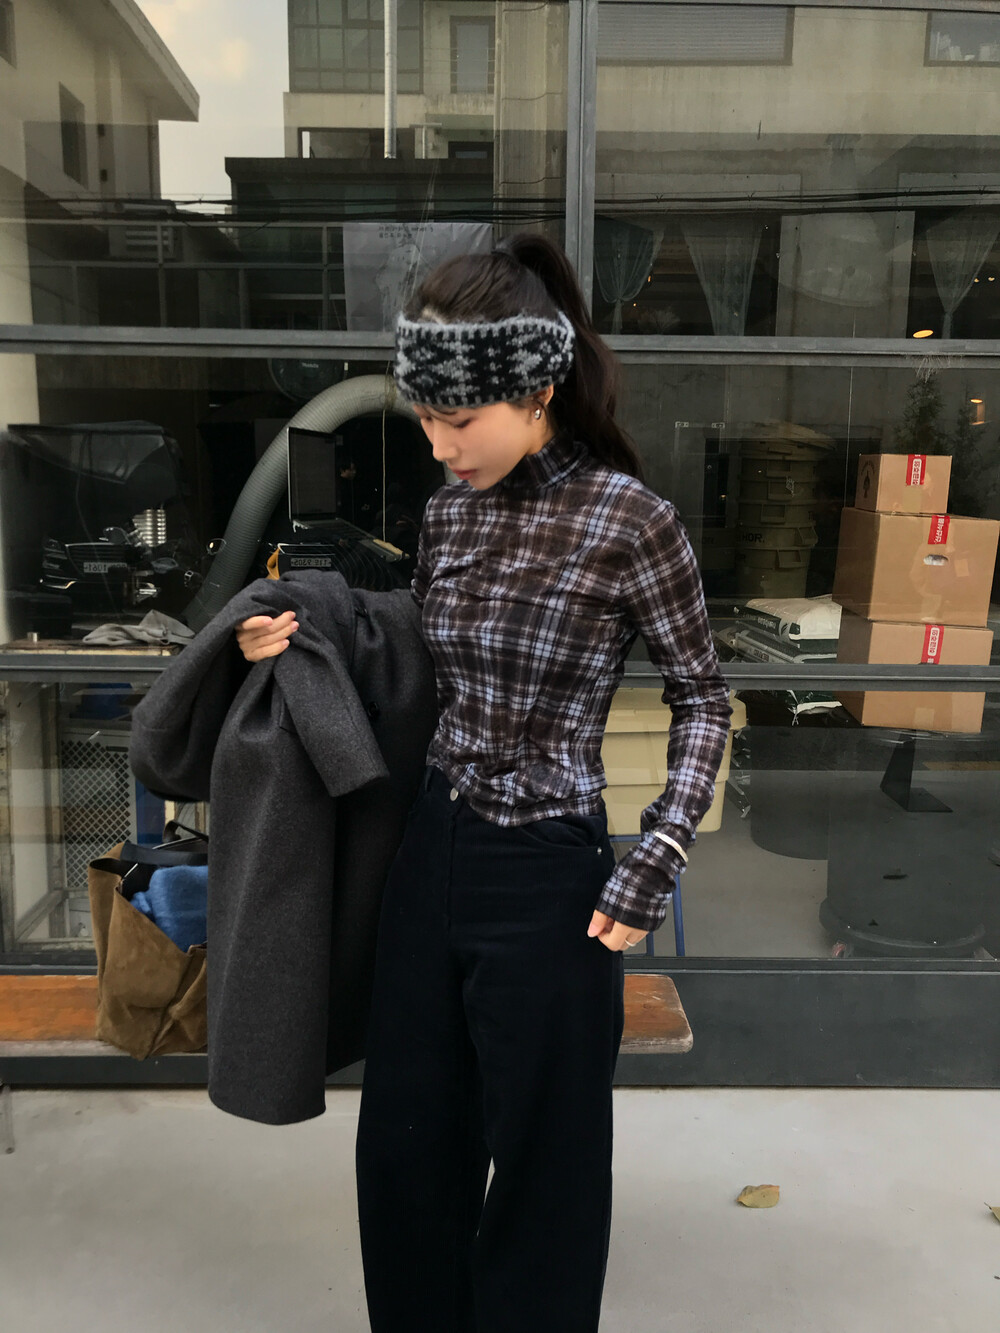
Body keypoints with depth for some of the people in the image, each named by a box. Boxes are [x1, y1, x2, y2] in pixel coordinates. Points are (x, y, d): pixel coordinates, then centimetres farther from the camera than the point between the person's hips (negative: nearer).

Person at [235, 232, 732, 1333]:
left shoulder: (628, 520, -15)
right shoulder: (448, 508, 3)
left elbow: (702, 697, -5)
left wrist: (652, 869, -11)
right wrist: (302, 643, 0)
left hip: (548, 874, -5)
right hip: (432, 849, 6)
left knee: (540, 1160, 15)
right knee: (403, 1138, 20)